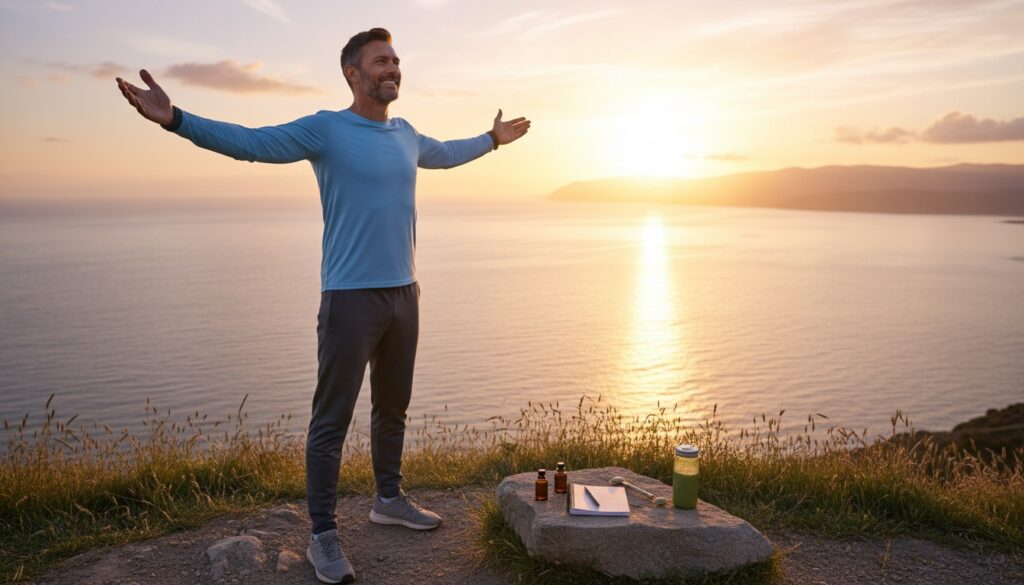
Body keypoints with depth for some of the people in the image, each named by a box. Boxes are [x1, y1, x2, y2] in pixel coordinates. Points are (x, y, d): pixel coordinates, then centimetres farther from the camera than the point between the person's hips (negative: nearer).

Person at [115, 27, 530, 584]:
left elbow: (445, 153, 35)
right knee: (332, 419, -3)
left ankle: (389, 499, 34)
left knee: (393, 408, 17)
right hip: (350, 297, -6)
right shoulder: (325, 129, -4)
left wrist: (492, 139, 46)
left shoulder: (405, 135, 14)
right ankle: (323, 535, 8)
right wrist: (175, 119, -24)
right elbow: (251, 142, -12)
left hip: (404, 292, 7)